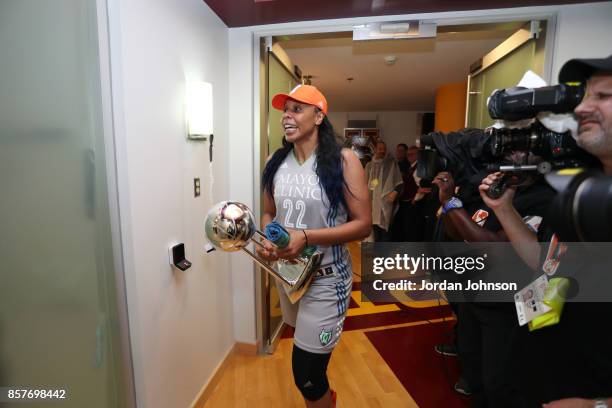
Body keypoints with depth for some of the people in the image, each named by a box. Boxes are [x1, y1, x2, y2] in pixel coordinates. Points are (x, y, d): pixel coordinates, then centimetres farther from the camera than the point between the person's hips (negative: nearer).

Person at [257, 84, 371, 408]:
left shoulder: (343, 161, -14)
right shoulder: (276, 162, 1)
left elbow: (363, 224, -16)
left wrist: (306, 238, -25)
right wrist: (266, 241, -11)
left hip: (325, 278, -5)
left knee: (305, 374, 4)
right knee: (305, 358, 28)